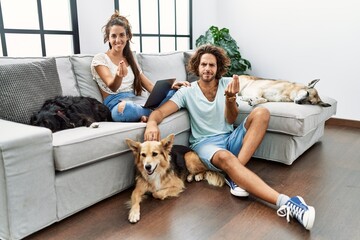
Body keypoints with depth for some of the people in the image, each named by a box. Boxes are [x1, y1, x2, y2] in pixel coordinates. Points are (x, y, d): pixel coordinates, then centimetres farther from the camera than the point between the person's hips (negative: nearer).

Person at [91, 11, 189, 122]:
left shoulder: (130, 59, 20)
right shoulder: (100, 59, 3)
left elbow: (150, 86, 15)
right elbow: (112, 87, -13)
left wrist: (171, 85, -5)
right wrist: (118, 76, -38)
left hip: (135, 102, 5)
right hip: (116, 105, -5)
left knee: (174, 91, -15)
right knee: (126, 107, -42)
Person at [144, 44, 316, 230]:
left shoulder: (227, 83, 7)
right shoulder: (187, 92, 2)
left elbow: (231, 120, 0)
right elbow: (160, 112, -8)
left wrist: (230, 98, -22)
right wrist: (152, 123, -34)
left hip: (230, 138, 4)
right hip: (205, 143, -3)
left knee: (261, 113, -21)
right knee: (225, 157, -39)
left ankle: (234, 175, -30)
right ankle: (284, 202, -49)